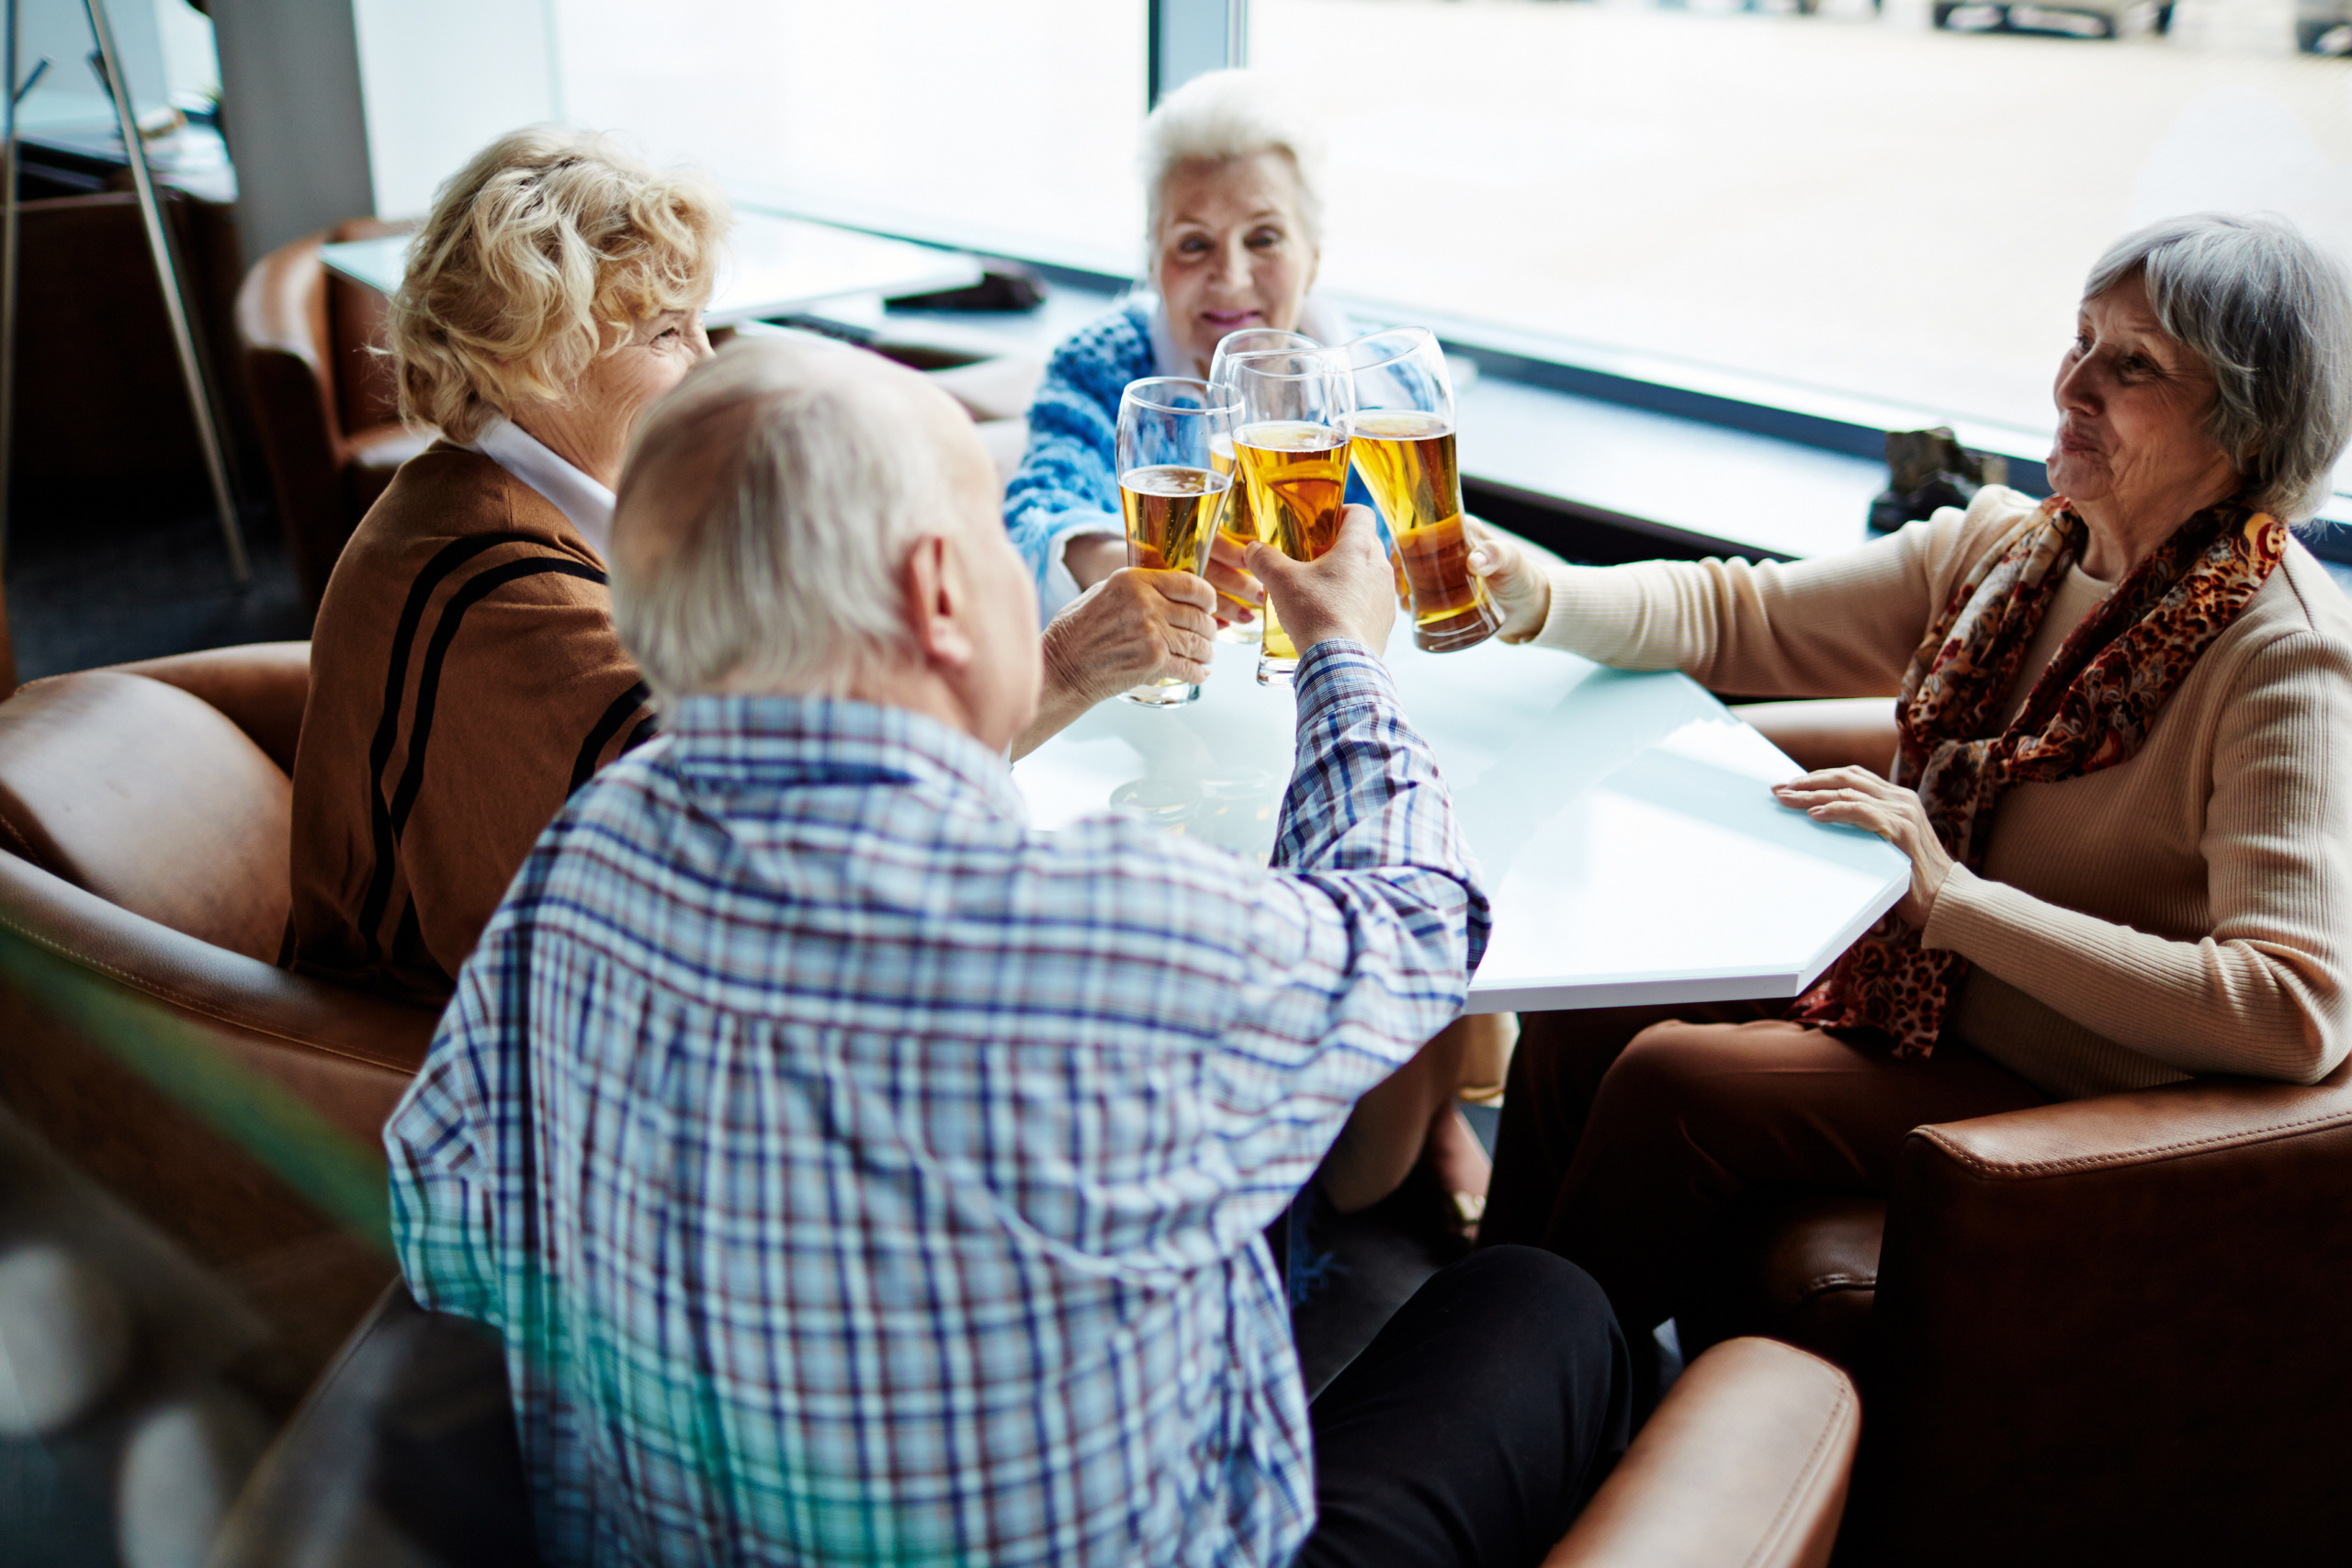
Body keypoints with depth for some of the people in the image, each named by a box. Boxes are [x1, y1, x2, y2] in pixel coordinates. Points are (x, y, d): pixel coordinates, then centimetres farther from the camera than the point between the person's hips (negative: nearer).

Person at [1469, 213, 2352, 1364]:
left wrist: (1951, 895, -32)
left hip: (2059, 1096, -7)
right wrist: (1531, 594, -17)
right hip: (1894, 985, 7)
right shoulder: (2003, 547, 0)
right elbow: (1738, 616, 2)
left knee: (1667, 1082, -19)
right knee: (1582, 1011, -5)